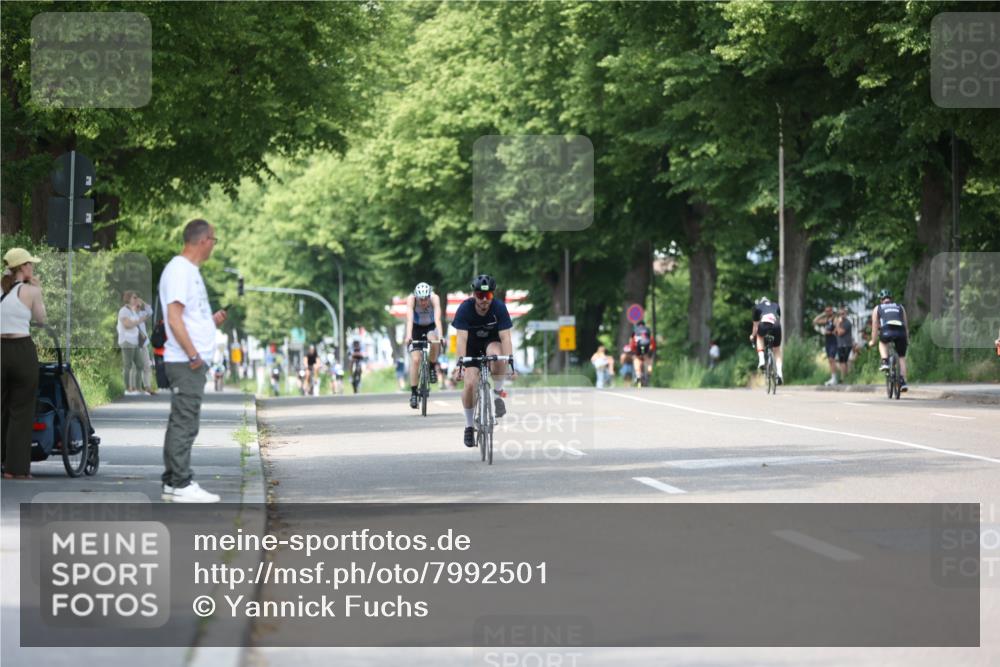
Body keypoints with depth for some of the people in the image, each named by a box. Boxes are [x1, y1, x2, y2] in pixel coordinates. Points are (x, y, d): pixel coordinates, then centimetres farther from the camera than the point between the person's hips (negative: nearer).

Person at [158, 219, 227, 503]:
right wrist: (193, 355, -20)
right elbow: (174, 318, -20)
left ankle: (172, 483, 16)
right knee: (184, 423, -8)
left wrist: (211, 320, 14)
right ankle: (180, 485, -7)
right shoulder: (179, 270, -14)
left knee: (181, 423, 12)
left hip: (192, 361, 10)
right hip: (186, 362, -10)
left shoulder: (190, 270, 18)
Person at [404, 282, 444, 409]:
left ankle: (432, 366, -9)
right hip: (416, 328, 0)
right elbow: (409, 319, -39)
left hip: (431, 327, 0)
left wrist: (440, 336, -54)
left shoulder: (435, 298, -29)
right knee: (415, 359, -14)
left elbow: (437, 318, -40)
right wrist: (408, 336, -54)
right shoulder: (411, 299, -28)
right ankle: (413, 392, -6)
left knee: (434, 341, -34)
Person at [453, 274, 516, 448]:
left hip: (492, 341, 0)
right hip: (471, 344, 0)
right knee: (470, 383, -15)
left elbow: (505, 337, -28)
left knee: (496, 355, -37)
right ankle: (469, 426, 3)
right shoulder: (465, 308, -26)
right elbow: (462, 338, -30)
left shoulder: (499, 307, -25)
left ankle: (498, 393, -12)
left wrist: (510, 361, -39)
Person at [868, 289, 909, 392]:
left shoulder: (877, 308, 24)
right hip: (901, 332, 1)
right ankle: (903, 382, 5)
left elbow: (875, 326, 26)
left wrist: (873, 341, 37)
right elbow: (906, 325, 32)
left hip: (887, 331, -1)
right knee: (902, 357, 17)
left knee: (882, 342, 34)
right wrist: (907, 339, 42)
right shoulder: (900, 307, 30)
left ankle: (885, 363, 12)